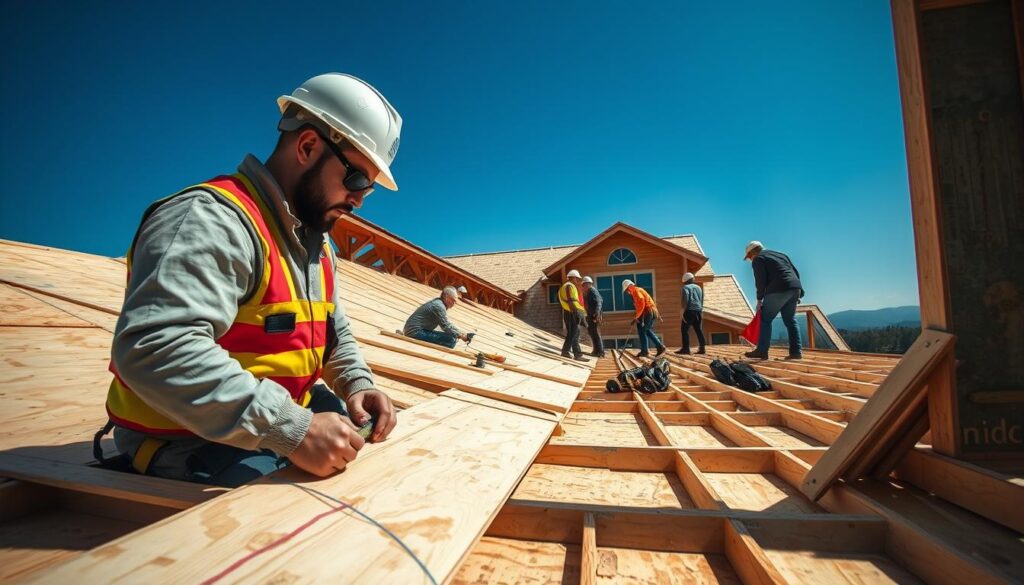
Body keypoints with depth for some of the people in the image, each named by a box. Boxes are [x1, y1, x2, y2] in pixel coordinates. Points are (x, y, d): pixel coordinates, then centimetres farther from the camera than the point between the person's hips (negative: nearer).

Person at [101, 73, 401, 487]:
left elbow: (334, 332, 17)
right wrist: (292, 430, -34)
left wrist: (358, 385, -2)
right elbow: (154, 348, -33)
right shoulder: (212, 218, -20)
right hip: (193, 445, -8)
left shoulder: (317, 243, 10)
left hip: (284, 423, 8)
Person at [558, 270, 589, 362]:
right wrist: (576, 313, -24)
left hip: (569, 313, 10)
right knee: (574, 334, -9)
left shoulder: (565, 286, 22)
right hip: (572, 313, -10)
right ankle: (578, 355, -8)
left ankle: (565, 351, 20)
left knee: (571, 334, 16)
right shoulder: (569, 286, -10)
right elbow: (571, 301, -20)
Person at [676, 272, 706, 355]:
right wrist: (701, 312, 20)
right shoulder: (698, 287, 20)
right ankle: (701, 348, 8)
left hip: (690, 311, -7)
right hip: (698, 311, 7)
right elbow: (702, 300, 18)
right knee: (698, 330, 10)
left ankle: (686, 348, -10)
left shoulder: (686, 287, -1)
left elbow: (685, 299, -17)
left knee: (684, 329, -4)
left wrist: (684, 310, -16)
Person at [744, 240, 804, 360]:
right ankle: (796, 351, 10)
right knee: (790, 320, 15)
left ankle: (762, 351, 0)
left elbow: (760, 281, -5)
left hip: (778, 290, -7)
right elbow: (796, 272, 23)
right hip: (795, 288, 7)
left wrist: (759, 299, 5)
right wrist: (799, 292, 22)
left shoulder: (758, 259, 5)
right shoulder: (780, 254, 28)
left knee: (765, 319, 2)